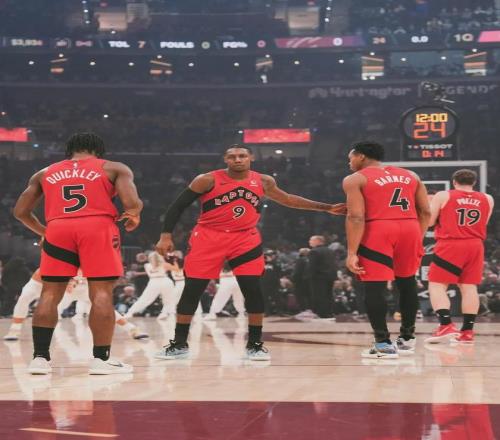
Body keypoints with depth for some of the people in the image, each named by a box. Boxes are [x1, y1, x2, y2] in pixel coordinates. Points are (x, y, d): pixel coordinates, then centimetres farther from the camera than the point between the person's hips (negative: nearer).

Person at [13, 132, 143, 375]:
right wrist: (133, 216, 21)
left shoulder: (44, 173, 24)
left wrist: (42, 231, 37)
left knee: (50, 294, 9)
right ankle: (101, 359, -3)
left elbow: (20, 211, 21)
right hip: (97, 227, -3)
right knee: (101, 293, 0)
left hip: (57, 229, 3)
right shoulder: (115, 168, 15)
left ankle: (40, 357, 6)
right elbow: (132, 203, -1)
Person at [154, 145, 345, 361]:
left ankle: (254, 344, 7)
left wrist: (327, 208, 17)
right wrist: (166, 236, -15)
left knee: (253, 290, -6)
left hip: (245, 239, 2)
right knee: (191, 291, -2)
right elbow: (177, 206, -5)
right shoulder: (208, 180, -10)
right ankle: (179, 344, 10)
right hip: (208, 238, -2)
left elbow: (286, 199, 19)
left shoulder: (263, 181, 2)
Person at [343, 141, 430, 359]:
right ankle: (407, 338, 27)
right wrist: (418, 239, 21)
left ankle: (383, 344, -3)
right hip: (410, 228, 5)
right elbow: (425, 212, 14)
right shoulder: (410, 175, 19)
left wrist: (352, 253, -9)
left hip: (378, 230, -5)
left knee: (374, 286, 1)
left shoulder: (355, 179, 4)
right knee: (406, 282, 21)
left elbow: (356, 217, -7)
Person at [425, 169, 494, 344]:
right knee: (469, 287, 8)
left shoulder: (443, 196, -1)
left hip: (450, 245, -4)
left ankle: (446, 326, -15)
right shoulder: (487, 199, 9)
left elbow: (429, 221, 1)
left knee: (437, 285, -1)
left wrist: (434, 205, 19)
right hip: (475, 246, 4)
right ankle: (468, 331, 6)